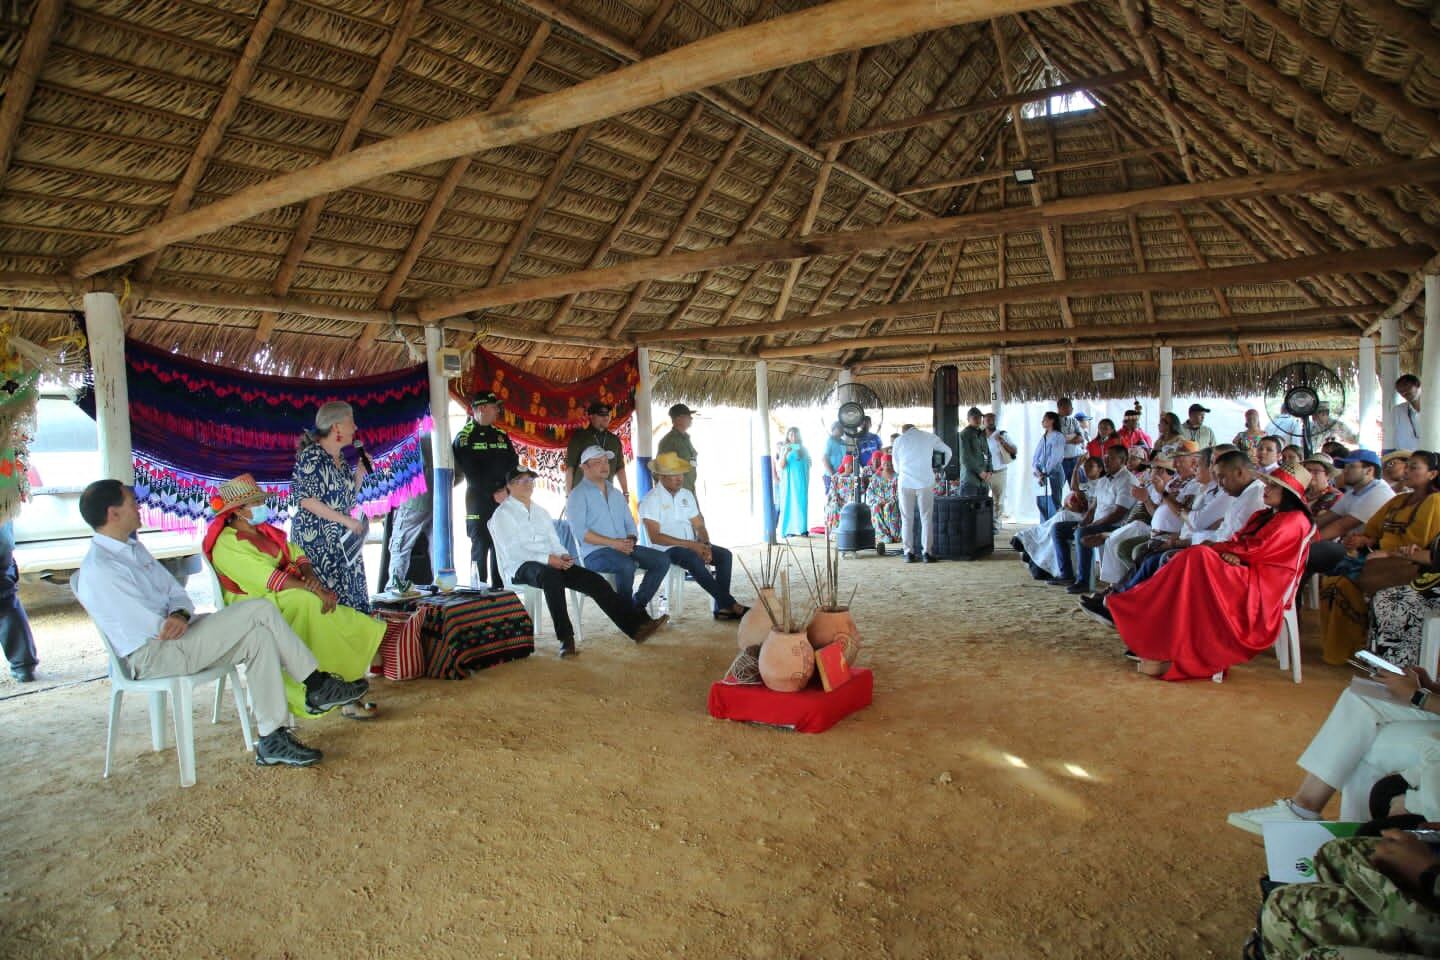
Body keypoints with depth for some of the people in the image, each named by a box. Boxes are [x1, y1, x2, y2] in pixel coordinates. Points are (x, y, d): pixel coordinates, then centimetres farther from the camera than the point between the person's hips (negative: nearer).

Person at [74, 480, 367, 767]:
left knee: (259, 637, -10)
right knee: (260, 611, -19)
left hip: (167, 634, 9)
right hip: (152, 656, -9)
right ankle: (318, 685, -10)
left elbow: (174, 590, 11)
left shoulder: (132, 547, 12)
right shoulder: (99, 570, -18)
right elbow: (153, 628, -21)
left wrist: (180, 615, -11)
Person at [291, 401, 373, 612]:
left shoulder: (340, 459, 15)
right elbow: (306, 499, -16)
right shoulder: (311, 456, -9)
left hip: (343, 542, 8)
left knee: (351, 595, 4)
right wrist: (347, 520, -16)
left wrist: (360, 472, 8)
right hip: (316, 541, -8)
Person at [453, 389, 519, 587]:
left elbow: (514, 465, 13)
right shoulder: (464, 437, -5)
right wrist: (493, 492, -13)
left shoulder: (501, 435, 14)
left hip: (503, 500, 5)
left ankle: (499, 588, 16)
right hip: (478, 502, -5)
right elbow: (461, 470, -11)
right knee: (480, 546, -3)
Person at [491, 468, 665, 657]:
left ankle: (637, 625, -22)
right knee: (551, 575, -40)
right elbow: (512, 550, -11)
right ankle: (565, 639, -40)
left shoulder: (540, 511, 23)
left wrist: (563, 556, -7)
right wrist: (547, 559, -23)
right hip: (522, 567, -6)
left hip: (553, 564, 6)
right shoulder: (503, 514, 3)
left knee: (593, 579, -16)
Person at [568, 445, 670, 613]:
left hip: (624, 548, 7)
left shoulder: (616, 494, 22)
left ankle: (638, 605, -4)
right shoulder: (578, 495, -1)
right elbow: (580, 531, -13)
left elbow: (630, 524, 18)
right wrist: (612, 543, -20)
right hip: (595, 552, -7)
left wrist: (631, 541, -7)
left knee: (662, 560, -11)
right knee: (627, 565, -35)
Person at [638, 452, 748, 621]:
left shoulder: (686, 495, 12)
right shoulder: (651, 499, -8)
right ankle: (731, 604, -28)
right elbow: (655, 537, -17)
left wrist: (705, 545, -10)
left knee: (725, 555, -16)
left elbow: (699, 526, 13)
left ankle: (721, 607, -21)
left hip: (692, 546, 7)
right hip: (666, 549, -7)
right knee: (695, 560, -34)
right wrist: (690, 544, -22)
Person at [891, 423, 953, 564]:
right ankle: (926, 553, 2)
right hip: (925, 482, 0)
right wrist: (941, 466, 31)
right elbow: (948, 452, 17)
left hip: (906, 483, 0)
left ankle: (909, 553, 5)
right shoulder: (929, 437, 6)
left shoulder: (899, 440, 6)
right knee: (926, 519, 5)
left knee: (907, 519, 7)